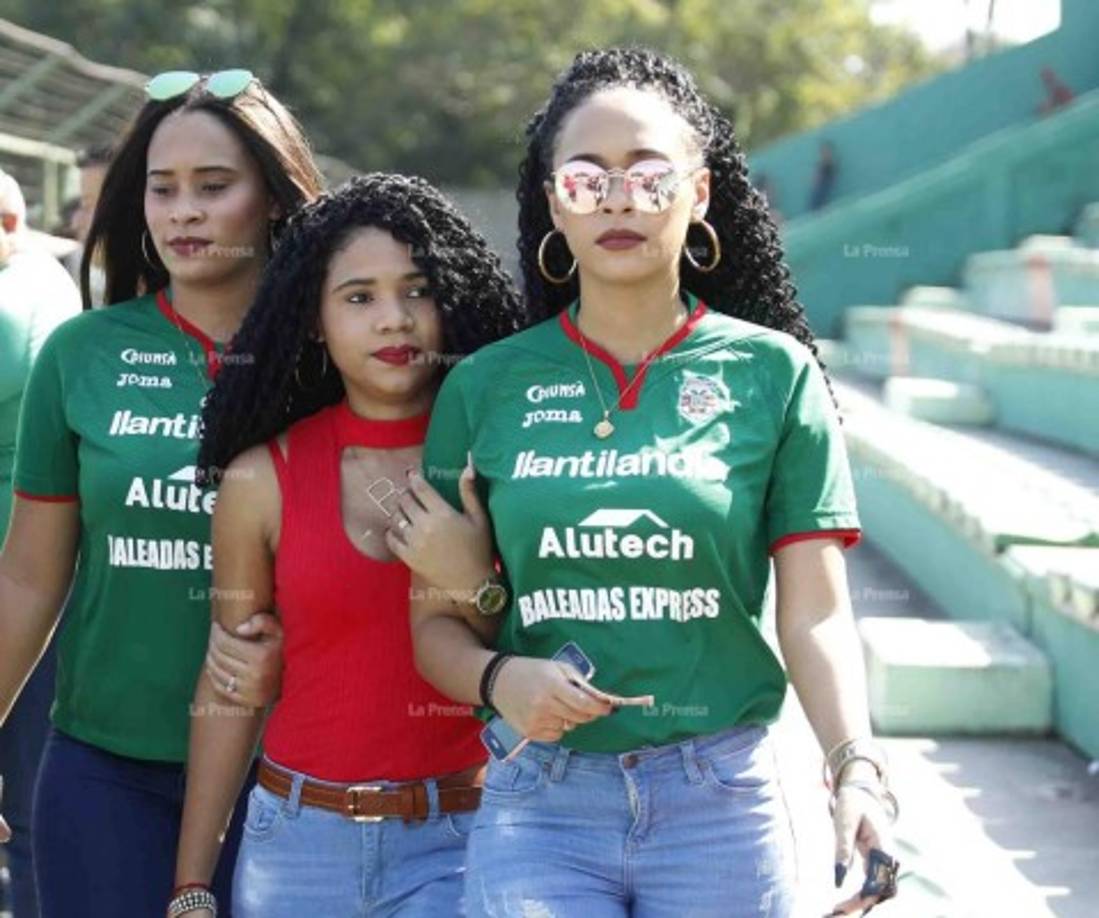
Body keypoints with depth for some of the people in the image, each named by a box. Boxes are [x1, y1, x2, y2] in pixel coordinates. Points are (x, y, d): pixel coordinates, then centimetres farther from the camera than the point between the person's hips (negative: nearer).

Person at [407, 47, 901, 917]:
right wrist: (499, 678, -15)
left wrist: (856, 766, -21)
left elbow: (816, 615, -4)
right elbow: (437, 622, 6)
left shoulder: (774, 376, -1)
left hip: (719, 804, 0)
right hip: (536, 807, 1)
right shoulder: (485, 387, 3)